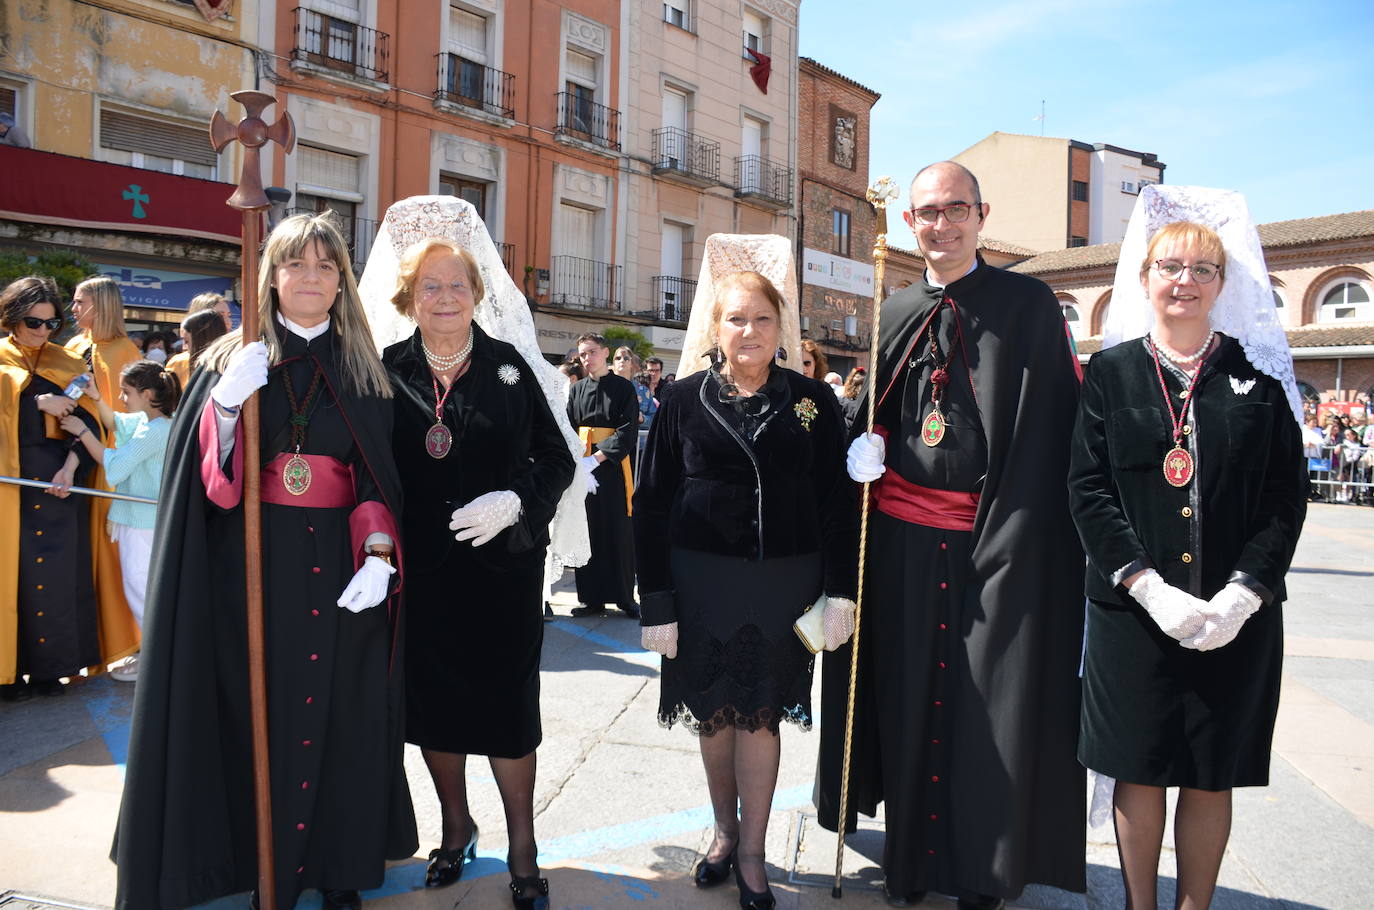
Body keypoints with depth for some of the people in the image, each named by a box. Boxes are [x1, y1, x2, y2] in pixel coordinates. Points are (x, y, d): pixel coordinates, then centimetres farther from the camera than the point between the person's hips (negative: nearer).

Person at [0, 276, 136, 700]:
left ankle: (49, 665, 10)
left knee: (59, 571, 0)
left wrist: (71, 467, -12)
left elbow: (88, 421, 2)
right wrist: (40, 401, -17)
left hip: (61, 479, 1)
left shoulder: (67, 363, 9)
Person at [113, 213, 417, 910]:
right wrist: (225, 403, -19)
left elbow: (380, 476, 4)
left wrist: (378, 553, -11)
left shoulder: (364, 370, 8)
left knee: (337, 708, 5)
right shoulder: (232, 360, 5)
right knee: (259, 705, 4)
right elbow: (206, 472, -1)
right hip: (250, 562, -1)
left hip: (336, 566, 1)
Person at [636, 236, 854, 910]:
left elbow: (837, 502, 1)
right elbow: (652, 505, -1)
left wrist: (840, 592, -6)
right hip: (703, 581, 1)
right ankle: (725, 831, 36)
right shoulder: (685, 400, -1)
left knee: (759, 714, 7)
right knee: (712, 713, 13)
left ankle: (751, 853, 24)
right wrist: (656, 599, -5)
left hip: (782, 583, 0)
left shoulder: (812, 402, 1)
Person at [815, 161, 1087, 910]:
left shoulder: (1028, 305, -1)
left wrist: (1012, 538, -14)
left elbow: (1049, 433, -6)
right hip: (903, 538, 4)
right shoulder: (895, 313, 12)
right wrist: (864, 449, -3)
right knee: (906, 700, 11)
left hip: (995, 539, -3)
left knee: (987, 706, 3)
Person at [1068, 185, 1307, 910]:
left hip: (1238, 615, 1)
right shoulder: (1110, 372, 3)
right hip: (1134, 609, -1)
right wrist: (1150, 586, -13)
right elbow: (1088, 491, -3)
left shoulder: (1257, 375, 4)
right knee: (1140, 770, 7)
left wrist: (1240, 595, -11)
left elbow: (1286, 497, 1)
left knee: (1211, 775, 10)